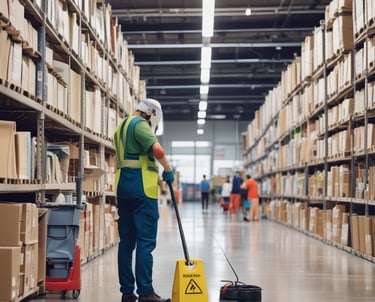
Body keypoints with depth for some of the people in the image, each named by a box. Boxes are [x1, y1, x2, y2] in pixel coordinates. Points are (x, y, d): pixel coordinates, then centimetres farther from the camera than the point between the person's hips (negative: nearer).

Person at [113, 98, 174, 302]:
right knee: (145, 242, -8)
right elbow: (158, 150, -23)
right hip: (141, 187, -9)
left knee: (126, 241, 8)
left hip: (123, 186, 9)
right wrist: (168, 170, -7)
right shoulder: (139, 124, -8)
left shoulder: (121, 127, 22)